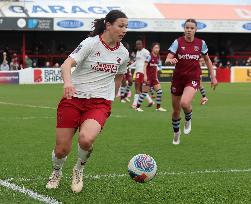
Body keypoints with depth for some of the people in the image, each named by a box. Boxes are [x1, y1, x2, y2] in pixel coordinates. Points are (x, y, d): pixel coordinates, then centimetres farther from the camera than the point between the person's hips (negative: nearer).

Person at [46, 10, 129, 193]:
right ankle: (56, 173, 33)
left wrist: (112, 97, 29)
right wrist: (68, 81, -43)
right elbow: (67, 64, -23)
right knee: (62, 149, -3)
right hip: (74, 98, -2)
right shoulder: (91, 43, -10)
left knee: (86, 139, -29)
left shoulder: (123, 53, 5)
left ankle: (79, 170, 4)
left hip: (100, 102, 2)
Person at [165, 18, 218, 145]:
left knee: (185, 103, -28)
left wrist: (213, 77, 11)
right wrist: (171, 60, -37)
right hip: (178, 78, 1)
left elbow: (207, 60, 13)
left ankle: (188, 119, 6)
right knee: (176, 110, 10)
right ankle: (176, 133, 37)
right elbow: (167, 60, -14)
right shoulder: (178, 42, -6)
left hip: (193, 78, -1)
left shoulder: (201, 43, -1)